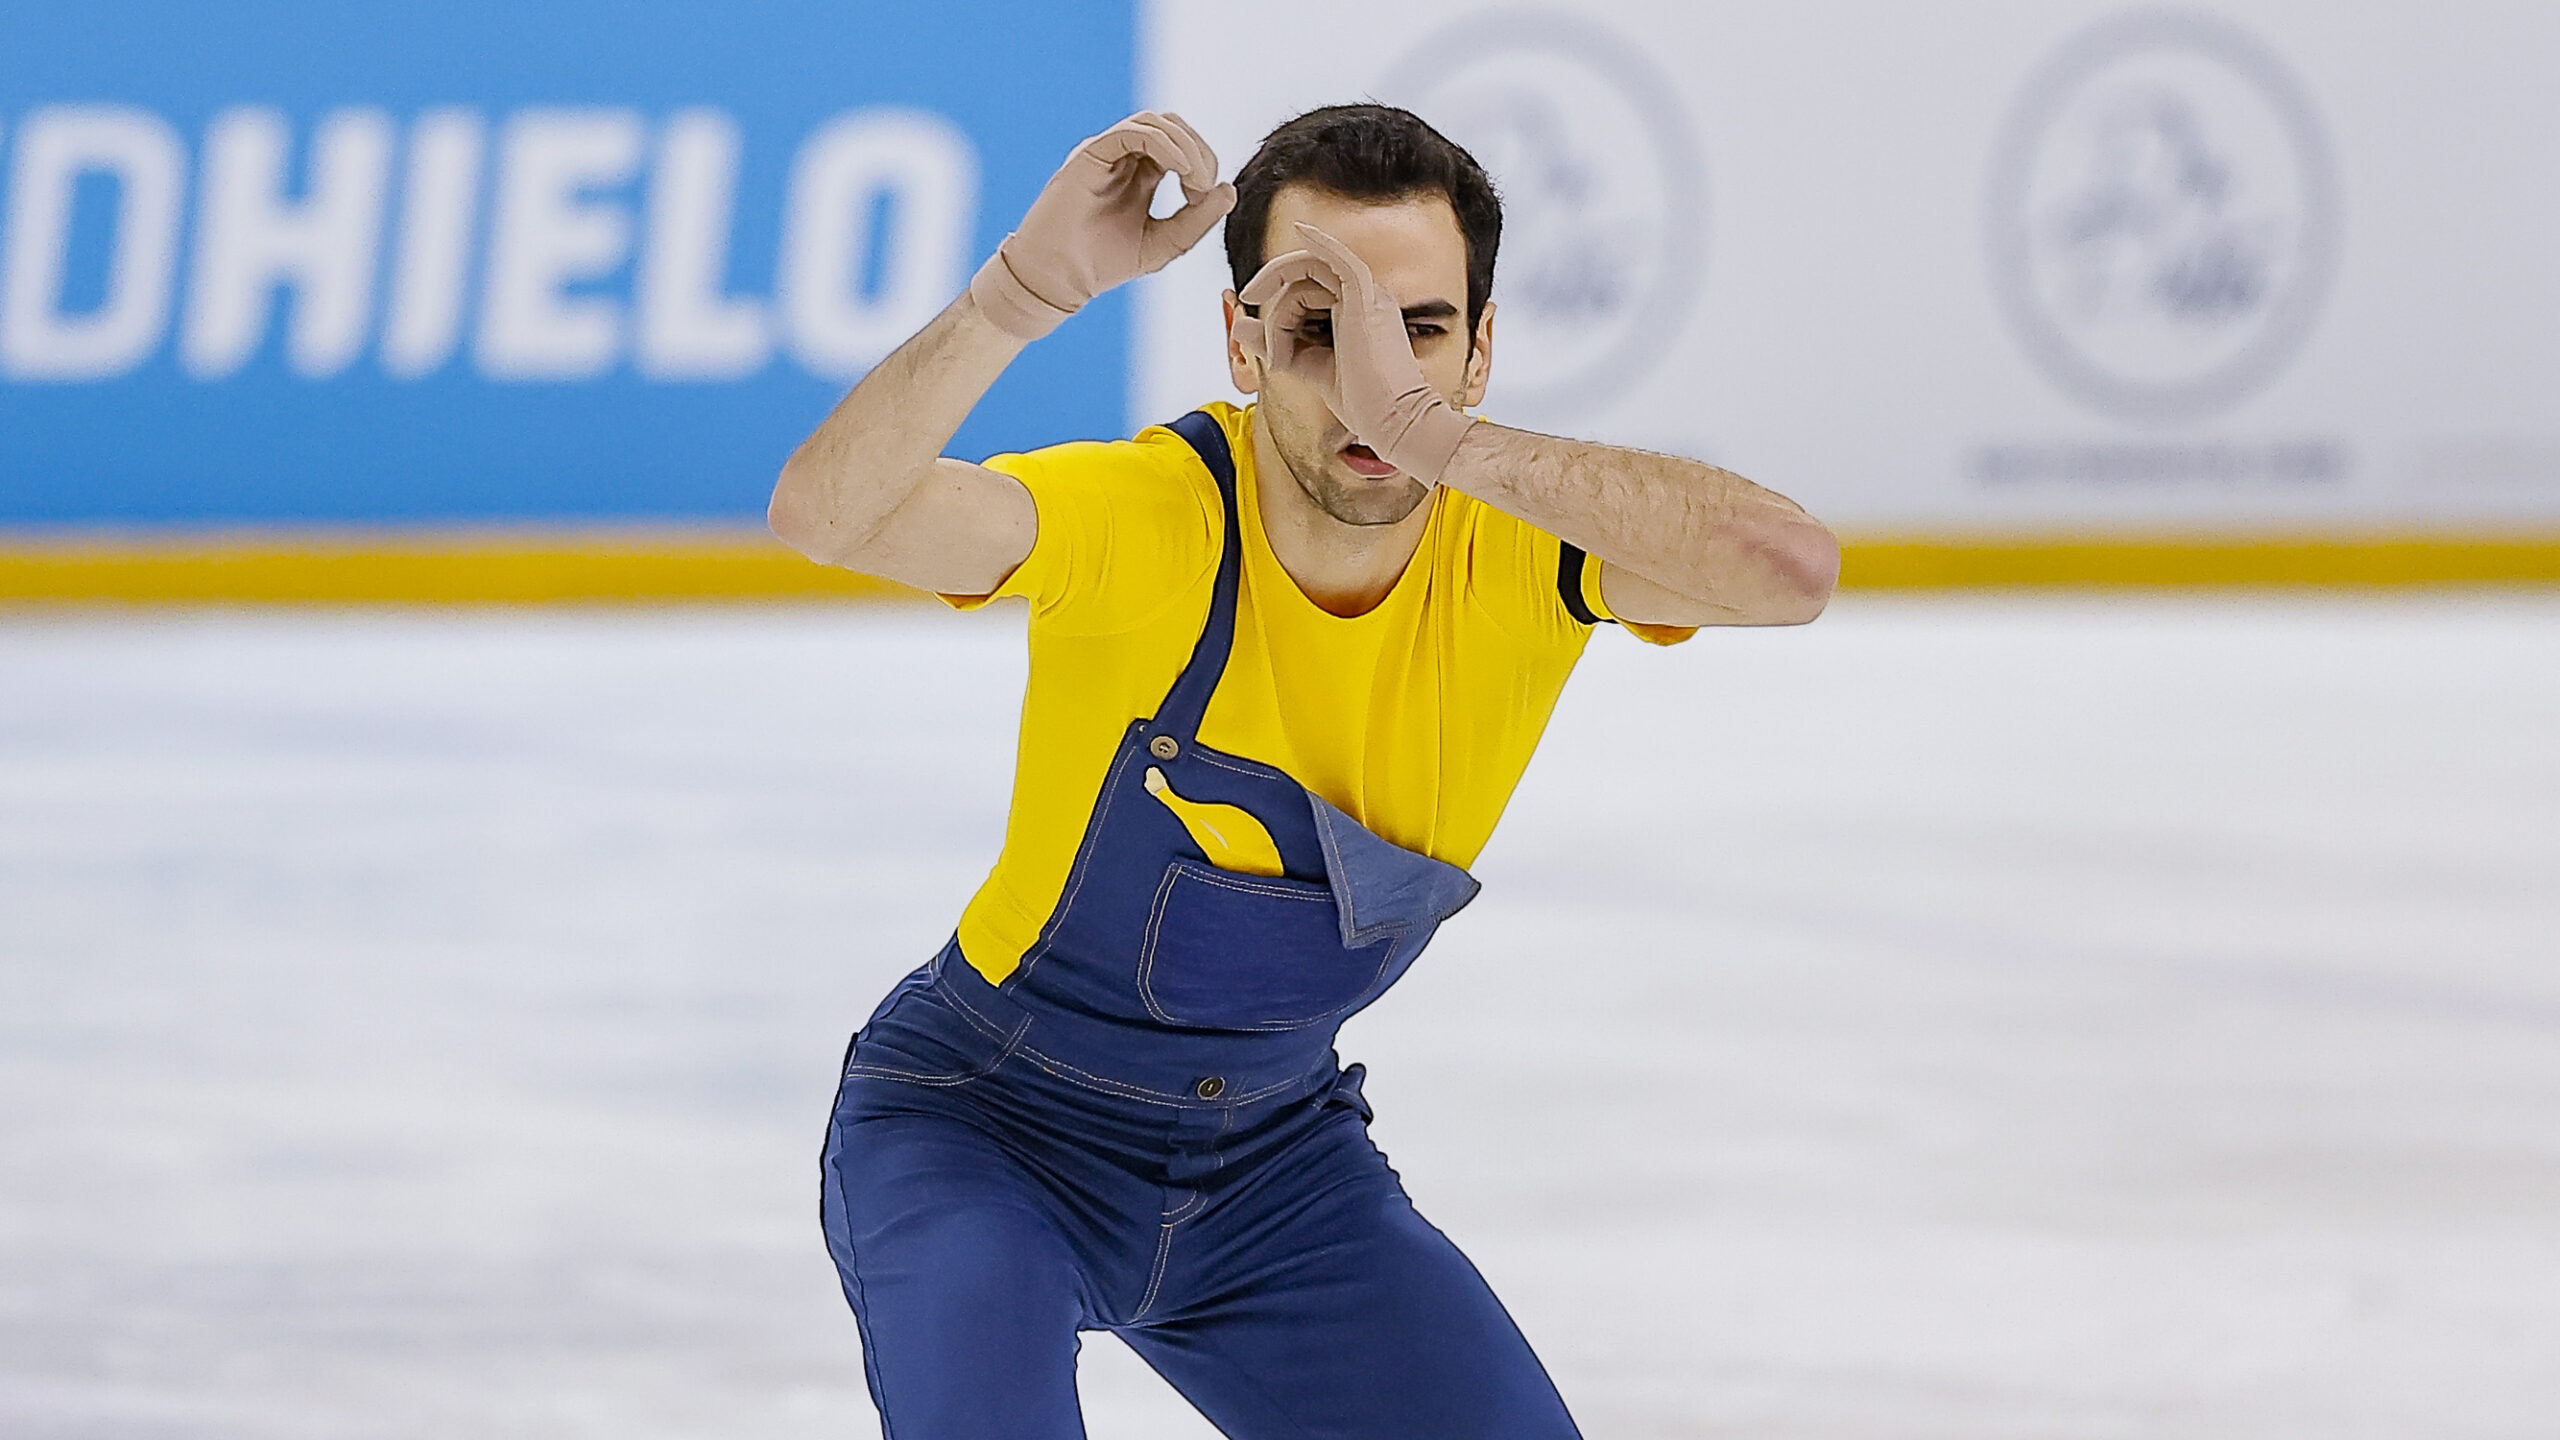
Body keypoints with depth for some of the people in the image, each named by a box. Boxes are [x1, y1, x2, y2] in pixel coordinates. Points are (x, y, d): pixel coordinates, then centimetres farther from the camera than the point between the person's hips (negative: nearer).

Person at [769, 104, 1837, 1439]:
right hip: (985, 1127, -4)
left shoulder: (1523, 549, -17)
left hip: (1274, 1151, 4)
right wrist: (1028, 286, -57)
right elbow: (826, 513, -42)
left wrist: (1429, 430, -47)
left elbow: (1790, 567, -38)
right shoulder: (1147, 515, -26)